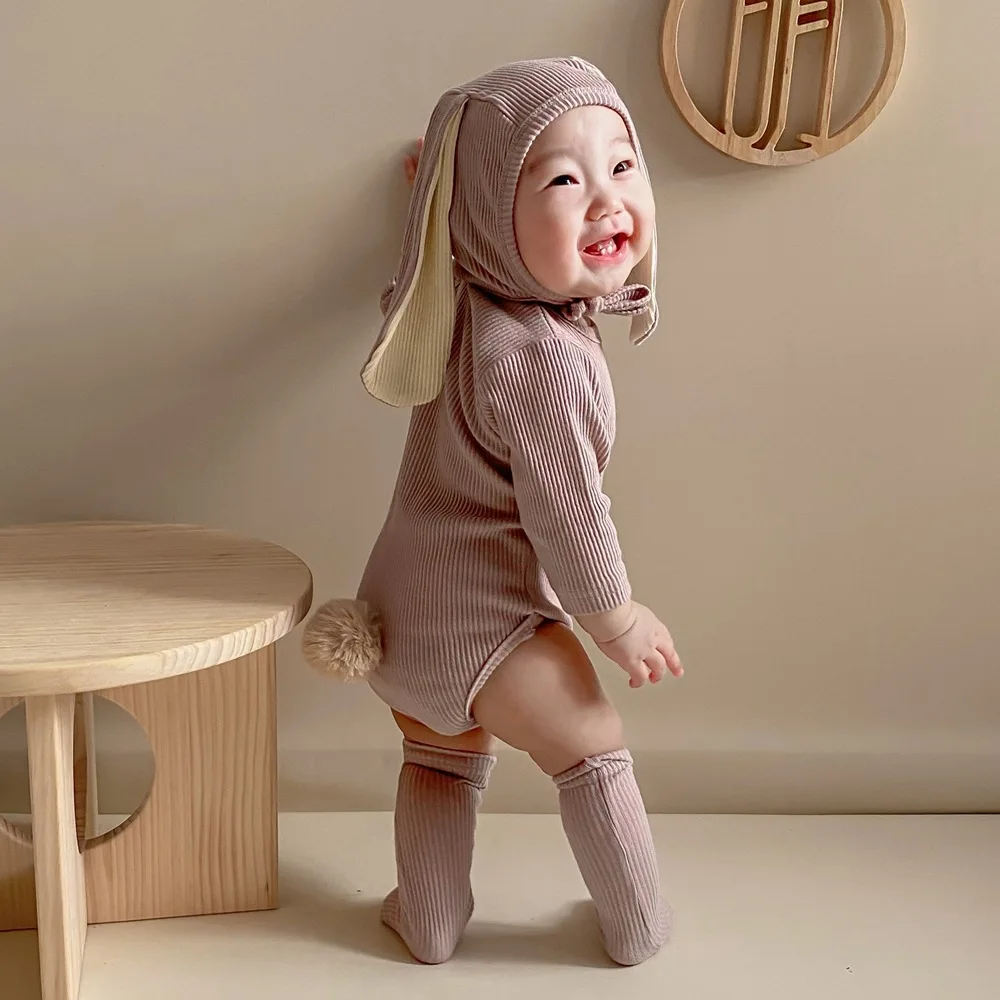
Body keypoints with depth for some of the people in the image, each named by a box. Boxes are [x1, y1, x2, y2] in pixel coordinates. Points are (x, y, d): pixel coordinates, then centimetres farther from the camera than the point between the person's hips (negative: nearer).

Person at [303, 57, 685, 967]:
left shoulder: (463, 303, -1)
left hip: (403, 605, 8)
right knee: (595, 750, 12)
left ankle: (430, 922, 34)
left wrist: (442, 206, 37)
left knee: (444, 759, 27)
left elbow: (410, 297, 24)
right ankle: (638, 927, 25)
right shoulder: (544, 360, -29)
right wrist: (616, 616, -7)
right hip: (484, 618, -8)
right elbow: (565, 514, -23)